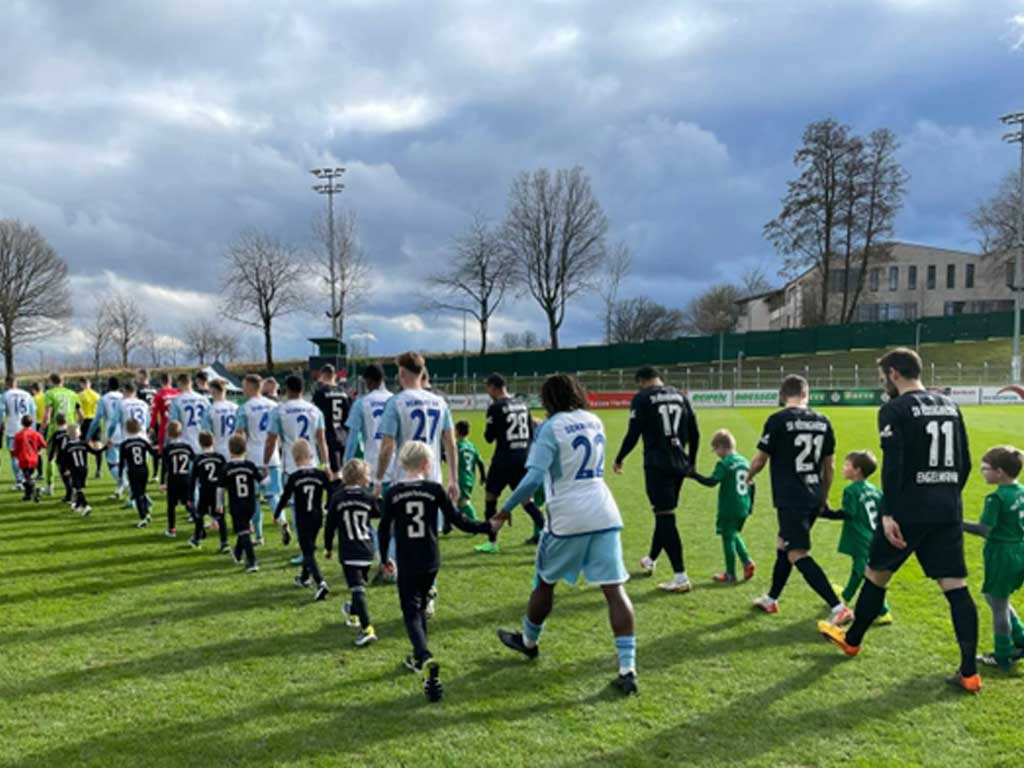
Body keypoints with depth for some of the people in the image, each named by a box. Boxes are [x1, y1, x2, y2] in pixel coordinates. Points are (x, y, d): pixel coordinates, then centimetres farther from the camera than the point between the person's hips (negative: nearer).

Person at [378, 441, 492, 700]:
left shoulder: (393, 493, -3)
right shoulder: (435, 489, -4)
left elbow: (384, 528, 0)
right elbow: (456, 520, -5)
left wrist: (384, 559, 13)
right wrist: (486, 527, 6)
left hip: (406, 564, -2)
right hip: (431, 562, 2)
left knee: (412, 613, -2)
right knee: (421, 606, 22)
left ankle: (426, 659, -26)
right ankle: (419, 657, 34)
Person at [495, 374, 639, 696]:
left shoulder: (551, 428, -8)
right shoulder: (595, 422, 11)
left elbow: (533, 478, -18)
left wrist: (506, 509, -8)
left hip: (567, 519, -4)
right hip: (603, 515, 4)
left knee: (544, 582, 18)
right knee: (614, 589, -1)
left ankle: (529, 641, 40)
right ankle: (627, 669, -7)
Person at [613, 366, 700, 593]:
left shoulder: (642, 398, -5)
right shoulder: (679, 396, 11)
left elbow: (633, 434, -9)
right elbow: (694, 433, 12)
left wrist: (619, 459, 6)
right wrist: (691, 461, 24)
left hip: (657, 465, -6)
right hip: (679, 464, 6)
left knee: (665, 517, -4)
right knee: (664, 513, 21)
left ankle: (681, 578, -8)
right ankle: (651, 560, 41)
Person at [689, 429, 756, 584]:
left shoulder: (724, 464, -14)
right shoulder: (745, 462, 10)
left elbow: (712, 482, -24)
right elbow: (751, 485, 15)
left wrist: (694, 475, -16)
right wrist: (750, 505, 23)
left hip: (728, 509, -8)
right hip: (743, 509, 8)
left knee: (728, 539, 2)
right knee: (734, 535, 25)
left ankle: (730, 574, 7)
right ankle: (747, 562, 12)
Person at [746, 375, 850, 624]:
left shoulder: (778, 420, -11)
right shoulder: (823, 421, 5)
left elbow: (760, 460, -5)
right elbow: (829, 465, 11)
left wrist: (749, 478, 17)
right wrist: (823, 497, 24)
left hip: (790, 499, -7)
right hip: (813, 498, 7)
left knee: (798, 555, -6)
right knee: (784, 544, 22)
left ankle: (839, 608, -15)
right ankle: (771, 599, 34)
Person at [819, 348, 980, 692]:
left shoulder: (895, 410, -8)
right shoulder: (950, 407, 12)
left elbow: (893, 466, -18)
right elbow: (965, 464, 15)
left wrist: (888, 513, -18)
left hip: (910, 510, -5)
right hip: (948, 512, 6)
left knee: (876, 574, 14)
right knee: (956, 586, 3)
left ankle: (851, 640, 31)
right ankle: (969, 673, 0)